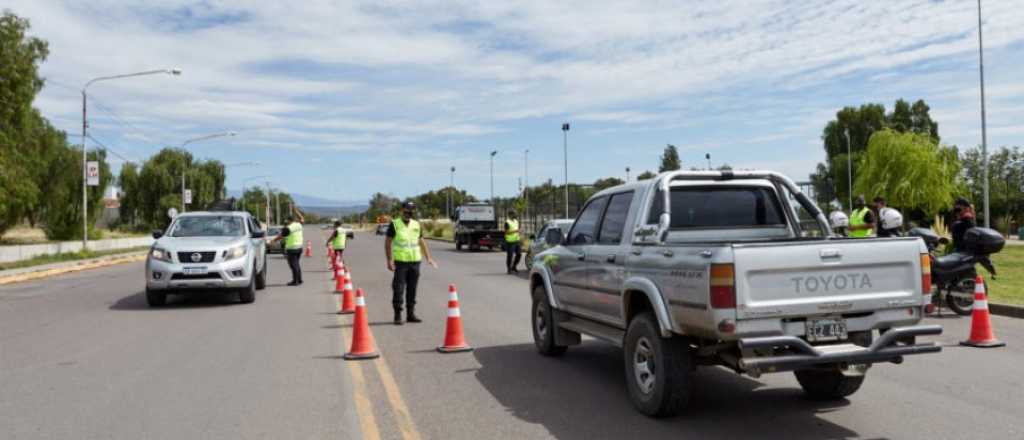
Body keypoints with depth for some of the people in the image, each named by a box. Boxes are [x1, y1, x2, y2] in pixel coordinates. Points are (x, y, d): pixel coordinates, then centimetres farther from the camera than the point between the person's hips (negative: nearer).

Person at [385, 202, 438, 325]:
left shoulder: (416, 225, 12)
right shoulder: (394, 224, -2)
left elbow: (421, 241, 18)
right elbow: (388, 242, -3)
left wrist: (428, 257, 12)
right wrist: (389, 260, -11)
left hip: (415, 261, 4)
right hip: (400, 261, -4)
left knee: (412, 289, 9)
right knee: (398, 289, -5)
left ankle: (411, 314, 17)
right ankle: (398, 315, 2)